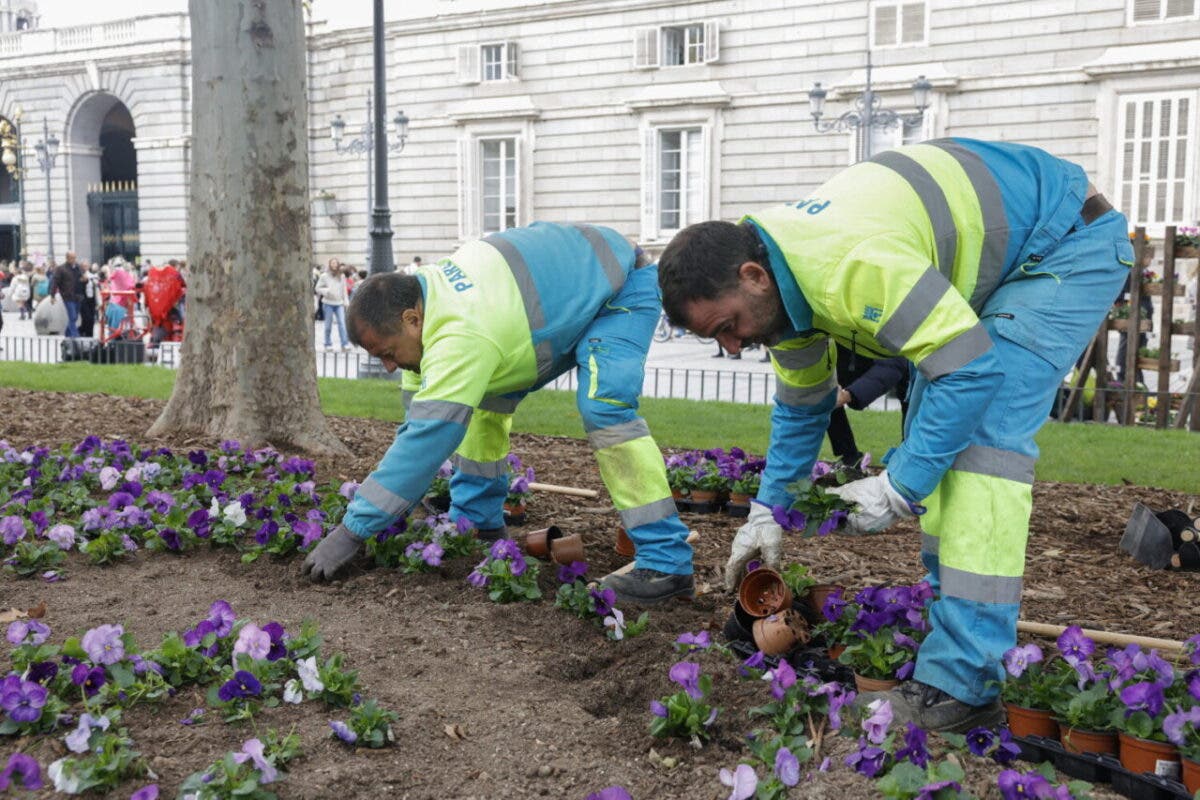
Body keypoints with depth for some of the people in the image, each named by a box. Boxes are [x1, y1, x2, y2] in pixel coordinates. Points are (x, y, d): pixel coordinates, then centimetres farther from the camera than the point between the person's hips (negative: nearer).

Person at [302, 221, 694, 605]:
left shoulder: (460, 337, -38)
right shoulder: (426, 287, -9)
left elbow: (425, 440, -39)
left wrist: (350, 532, -37)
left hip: (620, 288, -10)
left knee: (604, 408, -30)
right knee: (484, 396, 8)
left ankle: (667, 562, -26)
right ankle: (476, 523, 16)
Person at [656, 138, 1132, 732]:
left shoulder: (853, 263, -37)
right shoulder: (784, 278, -5)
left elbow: (972, 367, -34)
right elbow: (801, 407, 9)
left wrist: (897, 488, -29)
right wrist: (767, 512, 7)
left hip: (1069, 242, -10)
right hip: (999, 257, 10)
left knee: (984, 433, -20)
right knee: (936, 429, 8)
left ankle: (959, 686, -20)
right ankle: (949, 620, 17)